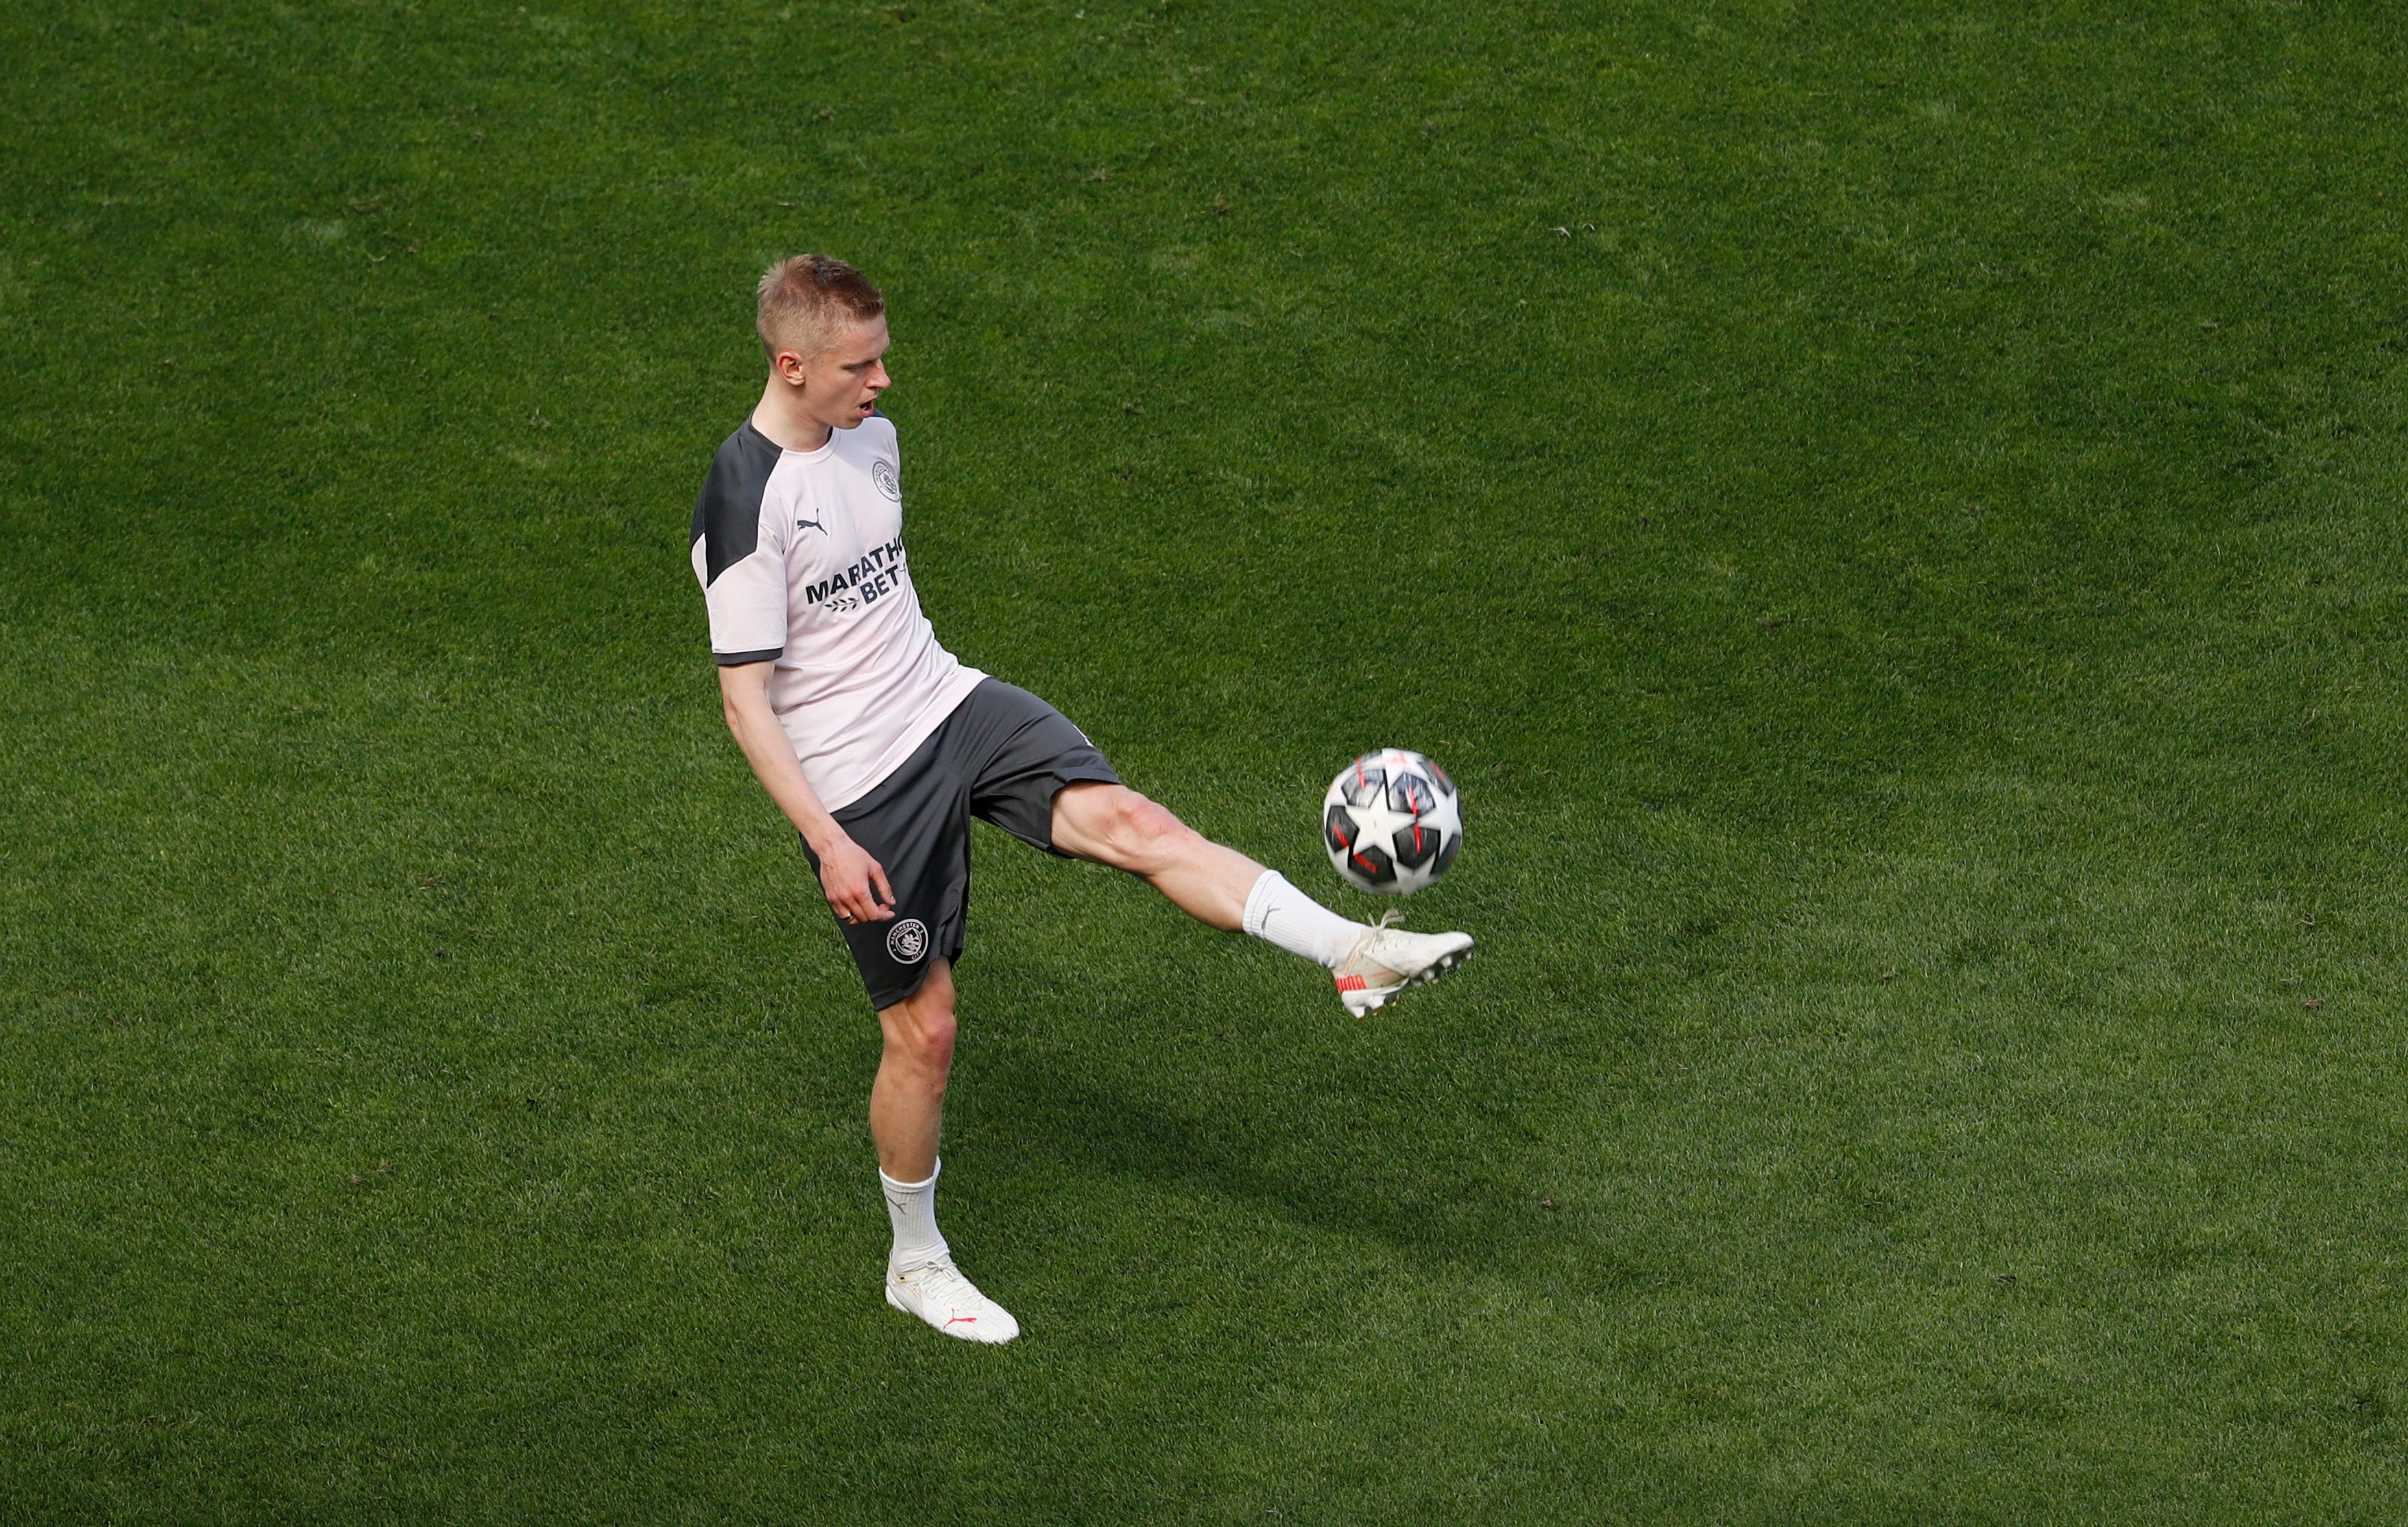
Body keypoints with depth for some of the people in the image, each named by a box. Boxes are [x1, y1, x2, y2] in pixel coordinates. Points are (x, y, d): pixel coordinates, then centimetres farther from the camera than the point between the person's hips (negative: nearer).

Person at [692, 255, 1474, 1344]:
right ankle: (916, 1264, 20)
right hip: (859, 783, -6)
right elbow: (744, 697, -19)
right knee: (922, 1029, 2)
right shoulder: (745, 504, -20)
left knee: (1128, 820, -18)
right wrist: (827, 843, -22)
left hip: (948, 703, 6)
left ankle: (1358, 954, -29)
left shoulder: (871, 437, 5)